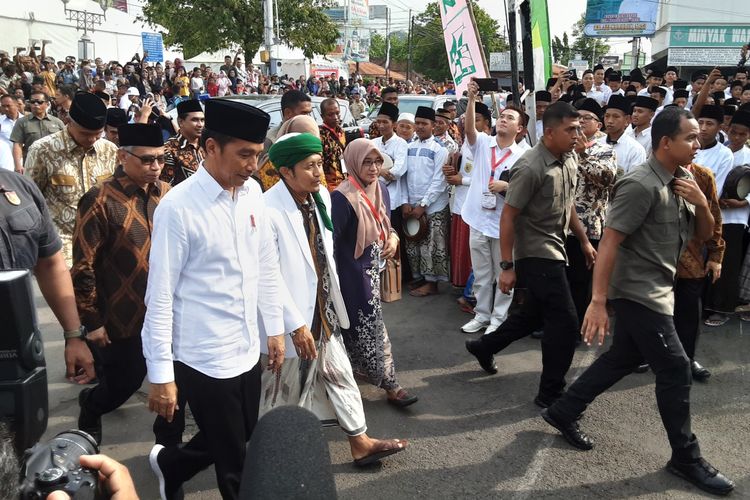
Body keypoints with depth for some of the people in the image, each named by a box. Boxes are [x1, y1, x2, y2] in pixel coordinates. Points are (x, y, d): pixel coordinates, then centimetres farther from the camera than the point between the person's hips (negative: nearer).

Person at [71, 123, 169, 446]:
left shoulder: (168, 195, 1)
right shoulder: (100, 200, -15)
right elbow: (83, 267, -12)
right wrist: (91, 320, -9)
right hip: (124, 317, -4)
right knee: (124, 382, 11)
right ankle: (90, 408, 44)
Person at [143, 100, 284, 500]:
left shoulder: (252, 192, 0)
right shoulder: (178, 207, -18)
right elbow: (160, 296, -15)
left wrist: (275, 329, 13)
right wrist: (160, 374, -12)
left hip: (247, 350, 6)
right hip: (204, 358, -6)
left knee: (240, 442, 24)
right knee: (233, 462, 8)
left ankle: (169, 463, 50)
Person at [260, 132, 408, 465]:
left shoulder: (322, 196, -1)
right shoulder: (269, 211, -24)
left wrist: (333, 297, 15)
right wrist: (296, 325, -20)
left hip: (323, 312, 8)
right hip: (291, 320, -7)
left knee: (340, 376, 18)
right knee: (283, 392, 10)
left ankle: (360, 443, 34)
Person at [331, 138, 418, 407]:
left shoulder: (380, 190, 4)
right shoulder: (343, 198, -21)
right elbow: (331, 240, -20)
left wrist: (393, 238, -4)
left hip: (373, 270, 8)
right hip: (353, 273, -8)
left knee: (363, 325, 17)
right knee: (371, 326, 1)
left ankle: (350, 370, 34)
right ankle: (389, 384, 12)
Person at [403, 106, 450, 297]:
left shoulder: (439, 148, -7)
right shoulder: (409, 148, 7)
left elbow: (439, 181, -12)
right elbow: (404, 175, 8)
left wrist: (423, 204, -15)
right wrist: (406, 202, -2)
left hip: (434, 206, -5)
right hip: (412, 204, 5)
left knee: (432, 245, 2)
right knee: (413, 244, 12)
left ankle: (431, 282, 12)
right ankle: (418, 277, 25)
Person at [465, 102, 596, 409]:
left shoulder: (569, 159, 5)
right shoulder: (530, 168, -21)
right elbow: (508, 216, -19)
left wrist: (584, 241, 19)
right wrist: (507, 266, -19)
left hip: (554, 251, 9)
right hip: (537, 254, -9)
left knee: (535, 314, 20)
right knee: (565, 323, -6)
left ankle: (484, 347, 40)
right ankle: (551, 394, 10)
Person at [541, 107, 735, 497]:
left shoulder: (681, 183, 7)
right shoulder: (641, 186, -21)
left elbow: (704, 235, 14)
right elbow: (609, 242, -24)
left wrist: (701, 203, -8)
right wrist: (598, 301, -27)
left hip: (654, 291, 9)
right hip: (638, 292, -9)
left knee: (622, 359, 16)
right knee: (675, 369, -2)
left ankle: (563, 412, 30)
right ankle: (686, 458, 15)